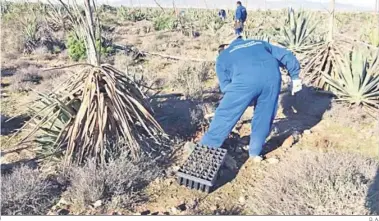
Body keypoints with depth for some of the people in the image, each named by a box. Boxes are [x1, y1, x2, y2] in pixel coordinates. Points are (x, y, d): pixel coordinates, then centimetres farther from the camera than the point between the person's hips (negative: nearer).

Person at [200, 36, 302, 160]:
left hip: (246, 79, -3)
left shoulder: (222, 57, 31)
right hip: (272, 76, 3)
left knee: (225, 114, 10)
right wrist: (295, 76, 33)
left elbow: (225, 86, 22)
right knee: (264, 116, 19)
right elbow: (286, 55, 33)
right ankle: (255, 152, 31)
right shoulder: (259, 44, 40)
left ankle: (207, 147, 20)